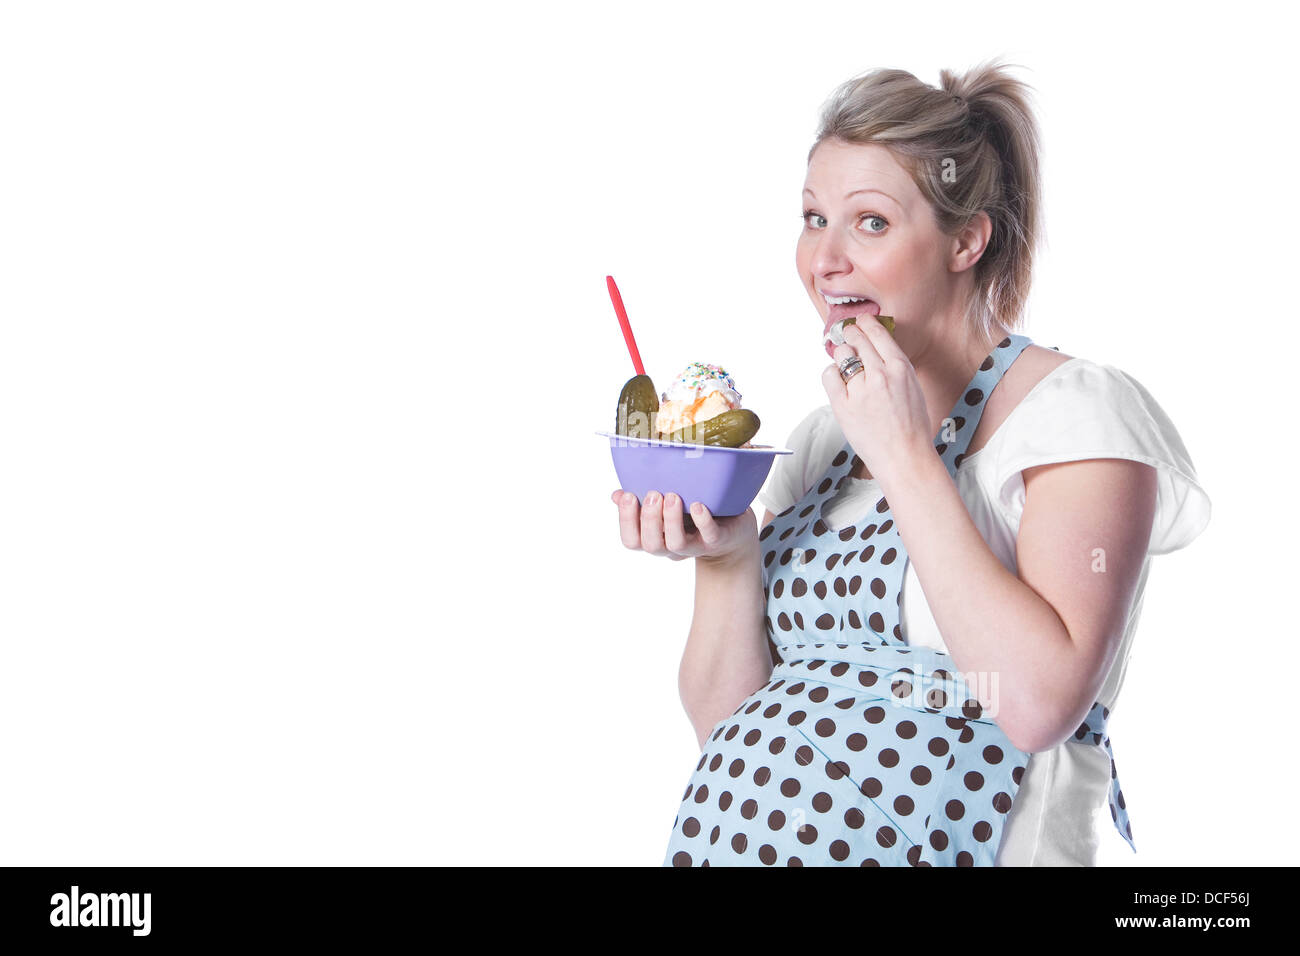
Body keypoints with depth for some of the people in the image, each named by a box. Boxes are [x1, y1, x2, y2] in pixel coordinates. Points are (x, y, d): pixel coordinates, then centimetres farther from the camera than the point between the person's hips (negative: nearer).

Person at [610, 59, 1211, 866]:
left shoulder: (1078, 408, -7)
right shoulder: (823, 437, 10)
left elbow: (1040, 702, -20)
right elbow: (725, 718, 9)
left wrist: (907, 459, -17)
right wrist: (727, 555, -7)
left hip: (937, 843, -5)